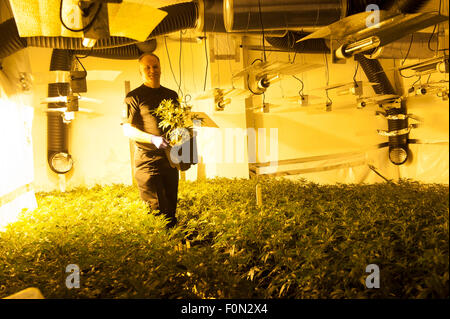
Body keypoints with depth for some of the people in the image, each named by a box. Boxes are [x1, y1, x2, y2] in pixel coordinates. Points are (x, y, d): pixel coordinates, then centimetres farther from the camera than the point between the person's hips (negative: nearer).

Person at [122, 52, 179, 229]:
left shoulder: (171, 95, 16)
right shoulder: (134, 97, 0)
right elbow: (127, 130, -7)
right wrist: (153, 139, -22)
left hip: (170, 159, 5)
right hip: (147, 160, -5)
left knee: (171, 208, 11)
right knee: (157, 210, -7)